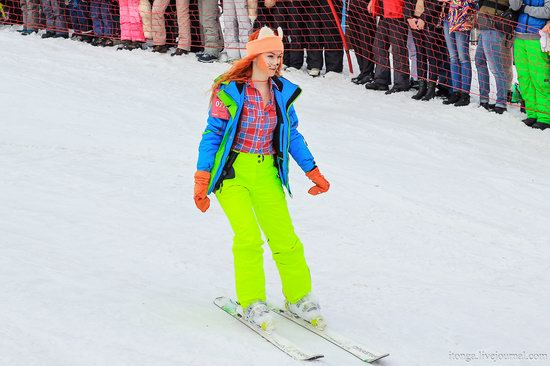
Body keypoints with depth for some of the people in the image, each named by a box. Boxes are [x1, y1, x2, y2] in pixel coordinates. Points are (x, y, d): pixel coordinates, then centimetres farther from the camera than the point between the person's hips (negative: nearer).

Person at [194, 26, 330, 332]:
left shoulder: (283, 92, 4)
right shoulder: (230, 91, -10)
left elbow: (292, 135, 15)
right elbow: (212, 134, -5)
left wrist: (313, 171, 15)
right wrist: (202, 179, -10)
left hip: (267, 174, 4)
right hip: (232, 171, -3)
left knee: (284, 238, -3)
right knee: (248, 236, -16)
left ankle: (299, 298, 17)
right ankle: (251, 303, 0)